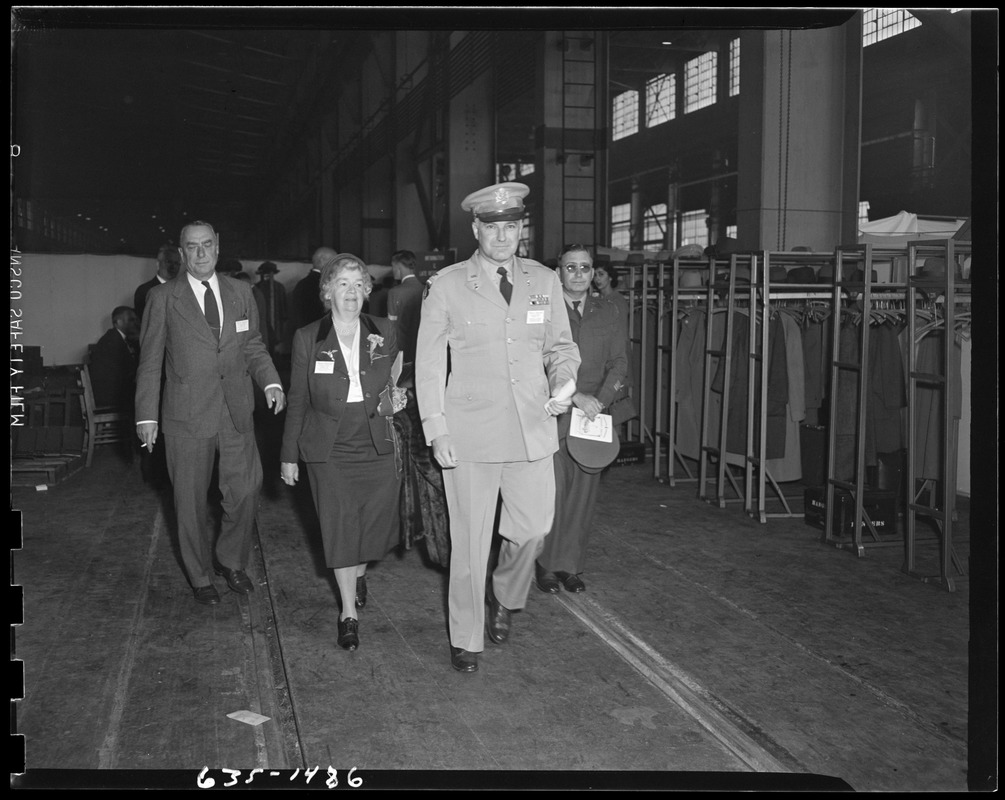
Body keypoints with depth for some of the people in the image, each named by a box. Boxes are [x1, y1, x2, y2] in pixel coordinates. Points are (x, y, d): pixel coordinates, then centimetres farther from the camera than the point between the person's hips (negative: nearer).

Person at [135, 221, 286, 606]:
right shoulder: (163, 297, -2)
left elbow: (253, 345, 12)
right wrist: (146, 415, -5)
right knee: (190, 499, 8)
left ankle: (231, 560, 30)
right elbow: (150, 361, -1)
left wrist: (270, 381, -6)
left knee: (245, 488, 6)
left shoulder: (240, 292, 7)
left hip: (237, 411, 3)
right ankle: (200, 575, 26)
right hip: (187, 415, -2)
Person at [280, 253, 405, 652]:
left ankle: (359, 573, 40)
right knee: (339, 527, 1)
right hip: (329, 449, -2)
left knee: (377, 523, 6)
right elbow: (298, 401, 3)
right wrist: (289, 455, 5)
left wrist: (394, 401, -2)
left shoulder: (384, 333, 1)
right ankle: (349, 612, 14)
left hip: (376, 445, 2)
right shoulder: (307, 338, -3)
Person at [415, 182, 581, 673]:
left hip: (533, 429, 3)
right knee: (470, 539, 3)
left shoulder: (545, 282, 8)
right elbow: (428, 363, 0)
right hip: (470, 431, -3)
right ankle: (465, 640, 21)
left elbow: (561, 343, 17)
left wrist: (565, 379, -5)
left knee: (534, 527, 9)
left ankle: (504, 598, 40)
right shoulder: (446, 285, -2)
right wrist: (436, 431, -6)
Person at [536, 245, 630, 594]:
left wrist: (599, 401, -8)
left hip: (593, 419, 3)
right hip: (551, 416, -3)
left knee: (583, 495, 3)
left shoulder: (608, 312, 13)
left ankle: (571, 565, 14)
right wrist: (574, 396, -17)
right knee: (551, 493, -6)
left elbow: (619, 363, 8)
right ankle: (546, 564, 10)